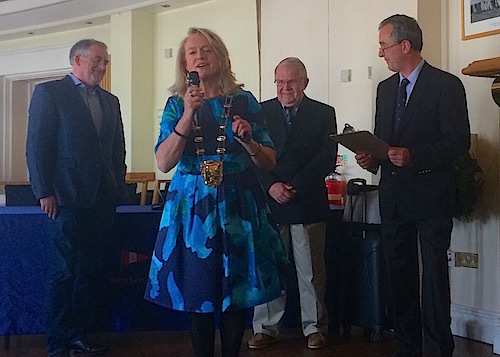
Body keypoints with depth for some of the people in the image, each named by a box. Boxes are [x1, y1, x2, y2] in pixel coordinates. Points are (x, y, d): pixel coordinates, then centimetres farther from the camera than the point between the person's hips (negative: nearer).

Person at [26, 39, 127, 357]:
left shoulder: (110, 101, 18)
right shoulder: (49, 92, 0)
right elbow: (37, 145, -6)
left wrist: (119, 187, 10)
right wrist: (45, 192, -11)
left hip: (104, 200, 6)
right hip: (69, 198, -6)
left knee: (92, 271, 9)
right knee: (64, 271, -1)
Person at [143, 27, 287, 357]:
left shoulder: (244, 101, 3)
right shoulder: (177, 104, 4)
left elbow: (269, 163, 4)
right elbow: (164, 163, -8)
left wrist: (248, 141, -16)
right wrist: (188, 115, -16)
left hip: (238, 204, 0)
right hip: (192, 205, 0)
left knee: (238, 289, 4)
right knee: (198, 290, 4)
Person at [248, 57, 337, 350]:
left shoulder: (324, 114, 6)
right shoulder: (260, 112, 9)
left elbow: (327, 159, -3)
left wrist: (294, 187, -11)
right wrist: (271, 186, -13)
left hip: (308, 203, -1)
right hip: (268, 202, 1)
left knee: (311, 271, 6)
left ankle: (315, 326, 18)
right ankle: (266, 327, 15)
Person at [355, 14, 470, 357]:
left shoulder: (446, 85, -6)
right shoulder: (385, 88, 14)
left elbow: (459, 141, -12)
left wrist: (413, 156, -22)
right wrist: (371, 158, -1)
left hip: (431, 197, -6)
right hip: (394, 197, 6)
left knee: (434, 275, -3)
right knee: (400, 274, 11)